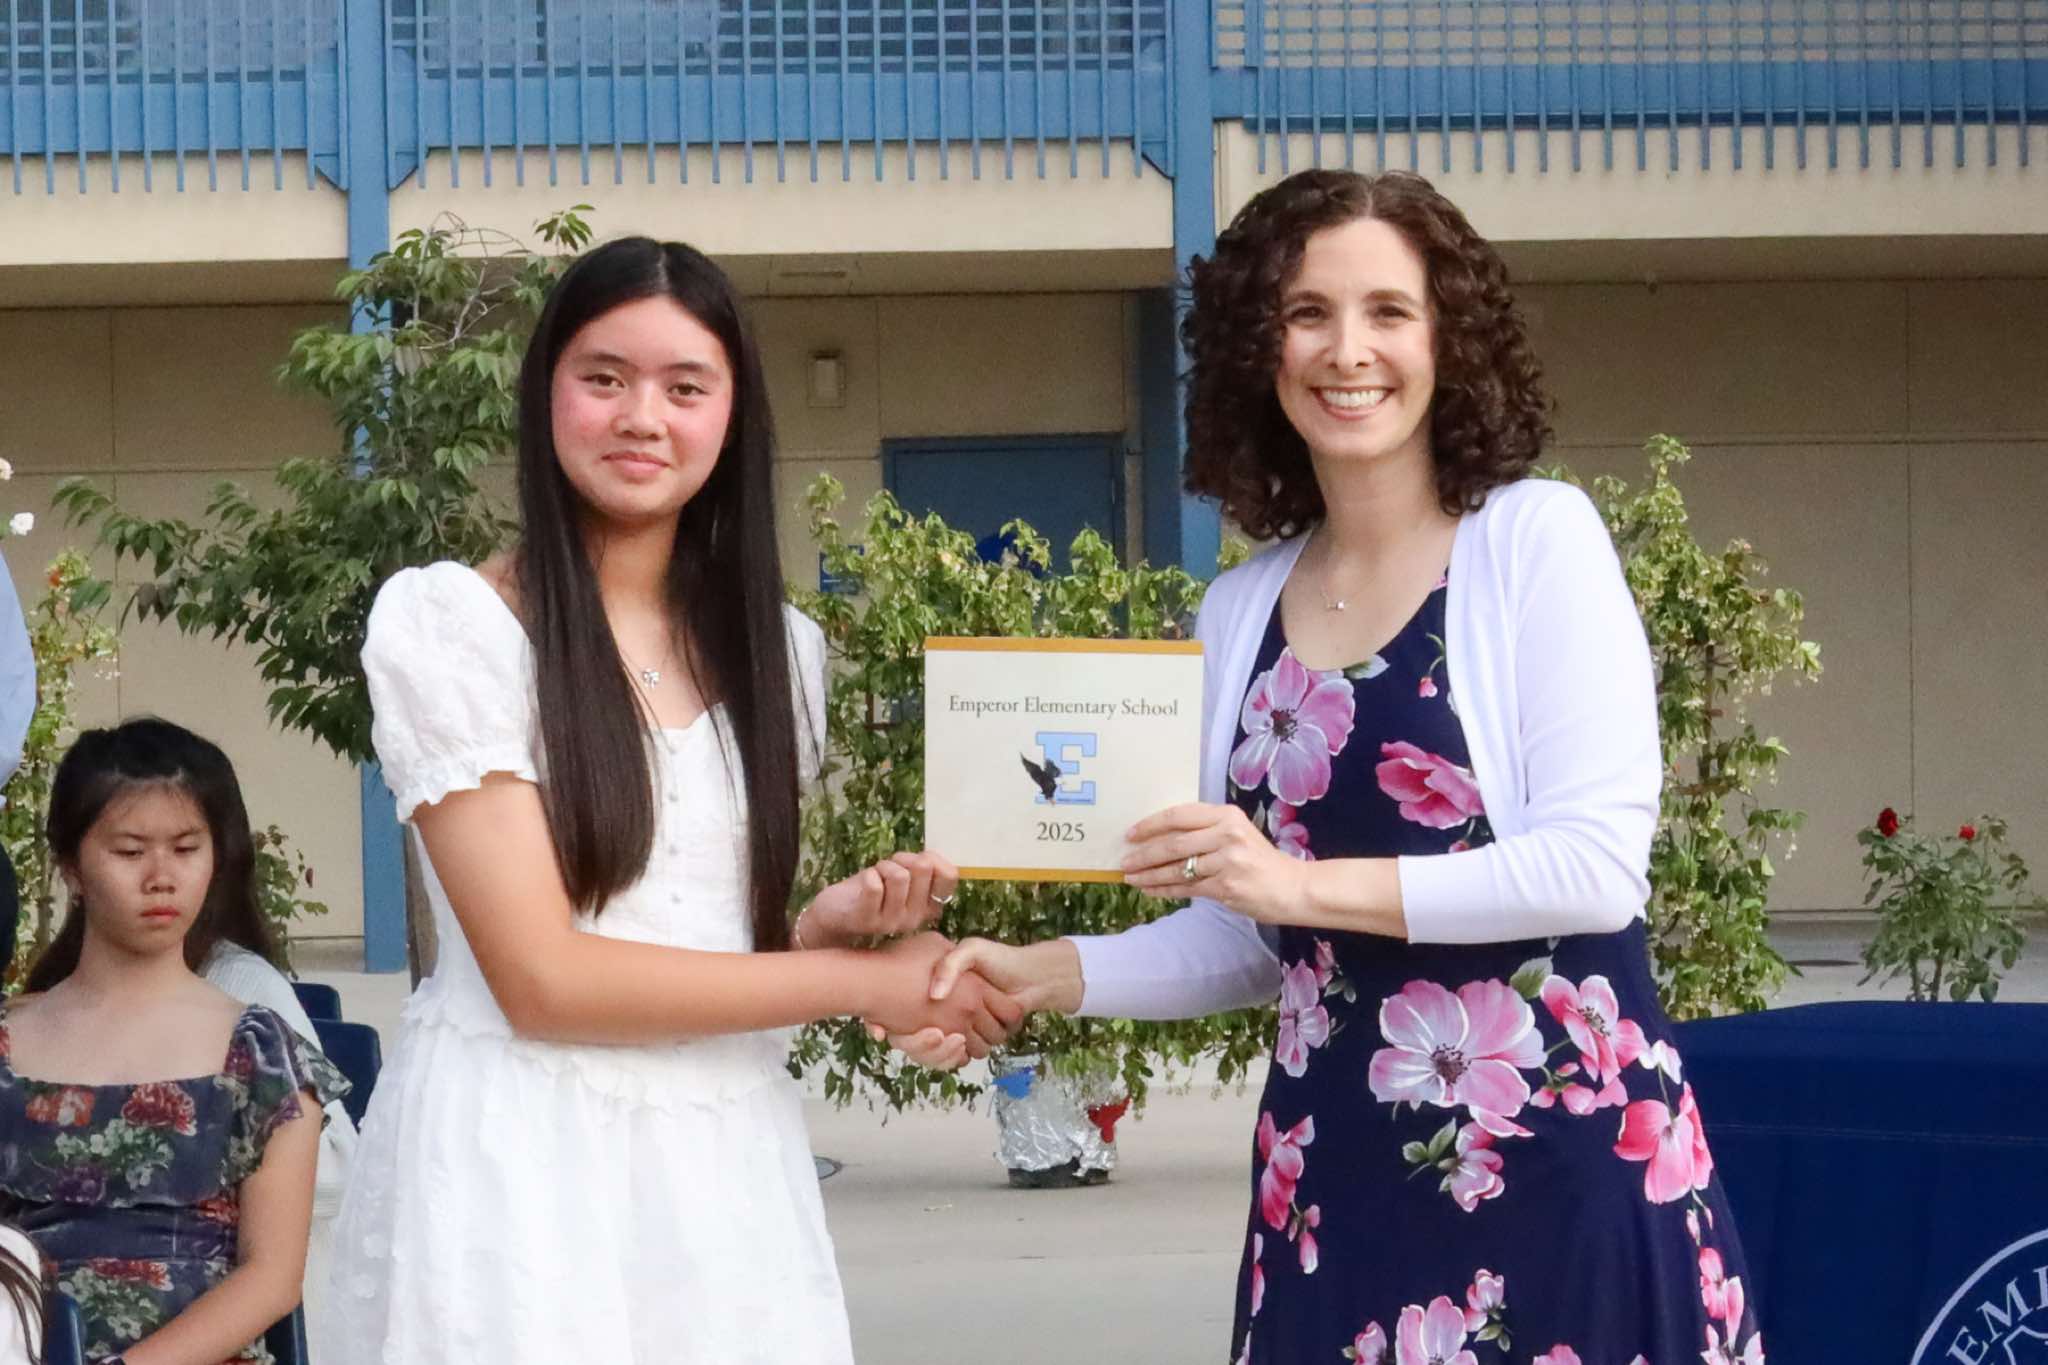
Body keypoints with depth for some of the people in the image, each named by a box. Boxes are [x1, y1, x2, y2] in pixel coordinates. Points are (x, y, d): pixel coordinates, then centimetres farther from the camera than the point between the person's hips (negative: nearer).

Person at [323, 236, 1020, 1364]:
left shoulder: (775, 649, 10)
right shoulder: (447, 624, -8)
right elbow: (542, 978, -14)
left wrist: (832, 919, -4)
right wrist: (862, 981, -11)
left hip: (730, 1169, 5)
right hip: (523, 1170, -5)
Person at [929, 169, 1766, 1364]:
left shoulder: (1537, 538, -5)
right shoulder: (1241, 613, 10)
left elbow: (1599, 865, -13)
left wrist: (1312, 882, -17)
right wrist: (1044, 976, 2)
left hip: (1560, 1151, -4)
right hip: (1336, 1173, 4)